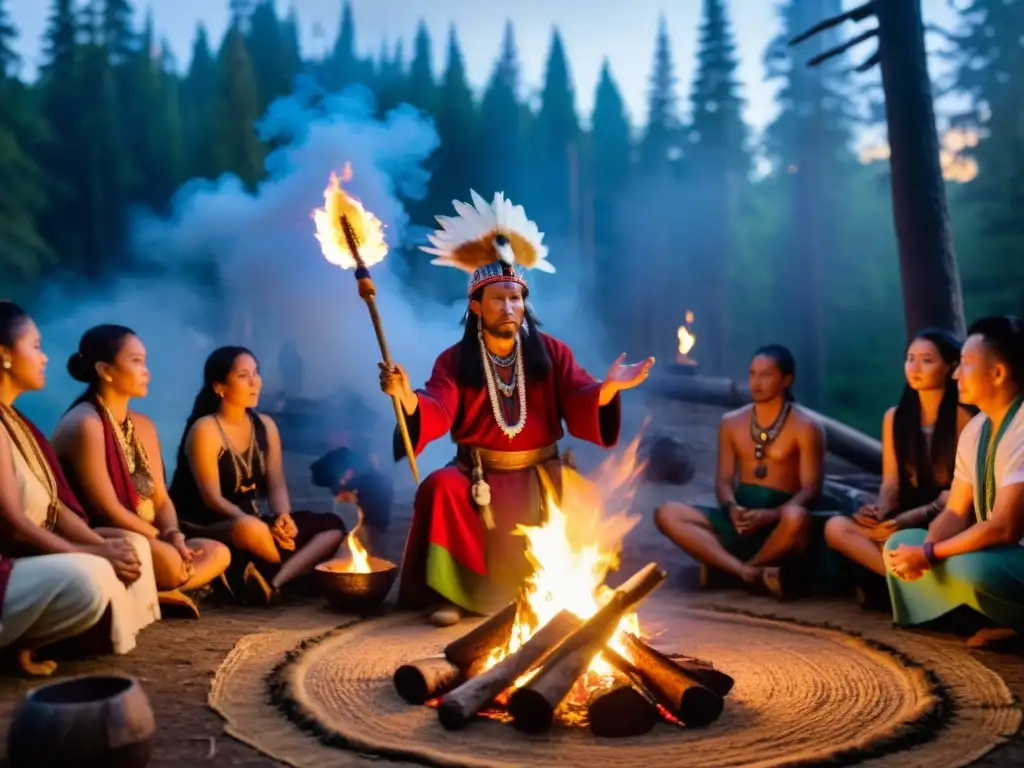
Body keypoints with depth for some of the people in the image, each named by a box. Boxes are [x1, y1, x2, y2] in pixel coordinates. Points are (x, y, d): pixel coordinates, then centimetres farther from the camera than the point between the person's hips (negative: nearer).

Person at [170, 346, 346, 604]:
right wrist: (262, 528, -30)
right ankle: (297, 569, -13)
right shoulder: (205, 429, -12)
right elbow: (212, 498, -18)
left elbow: (277, 486, 4)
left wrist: (283, 518, -19)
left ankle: (274, 582, -28)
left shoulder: (265, 425, 8)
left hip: (254, 522, 8)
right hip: (206, 529, -7)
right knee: (250, 529, -42)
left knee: (332, 525, -8)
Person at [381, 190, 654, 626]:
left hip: (539, 475, 1)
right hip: (478, 475, -1)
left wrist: (608, 388, -31)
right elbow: (436, 413, -16)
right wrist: (408, 398, -40)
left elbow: (579, 402, -8)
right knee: (440, 487, -31)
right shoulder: (454, 361, -2)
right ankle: (452, 592, -16)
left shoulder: (551, 352, 2)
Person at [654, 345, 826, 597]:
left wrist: (770, 515, -24)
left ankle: (724, 566, -13)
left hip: (779, 521, -4)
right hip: (739, 518, 4)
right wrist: (731, 507, -14)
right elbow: (724, 479, 10)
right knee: (667, 513, -18)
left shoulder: (805, 427, -2)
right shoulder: (731, 422, 12)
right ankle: (749, 572, -32)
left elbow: (810, 489, -8)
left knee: (796, 518, -41)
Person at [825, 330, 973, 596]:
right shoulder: (894, 417, 10)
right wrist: (880, 510, -17)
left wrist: (913, 518, -23)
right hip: (905, 518, 6)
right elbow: (891, 481, 6)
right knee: (836, 527, -21)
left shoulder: (963, 419, -5)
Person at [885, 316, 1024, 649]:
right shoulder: (975, 429, 6)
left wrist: (928, 555, -20)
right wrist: (924, 550, -15)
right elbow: (955, 512, 5)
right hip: (992, 553, 9)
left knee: (967, 566, -36)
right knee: (900, 544, 1)